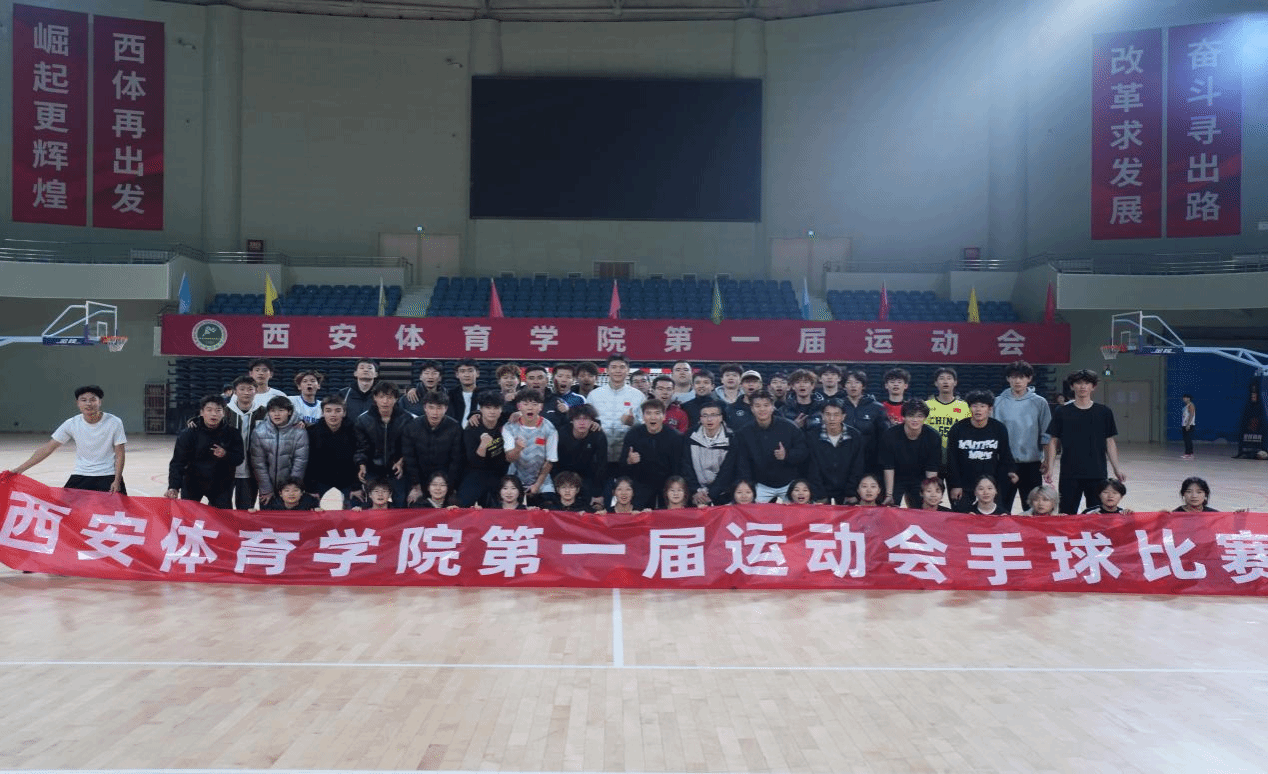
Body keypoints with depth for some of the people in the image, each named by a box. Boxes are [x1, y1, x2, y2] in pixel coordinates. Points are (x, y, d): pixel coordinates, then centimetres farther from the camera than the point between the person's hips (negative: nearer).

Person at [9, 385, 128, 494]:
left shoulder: (114, 422, -8)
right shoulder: (71, 424, -3)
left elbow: (120, 453, -5)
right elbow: (48, 448, 1)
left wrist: (116, 481, -14)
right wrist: (20, 469, -2)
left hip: (108, 476, -2)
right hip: (80, 477, 2)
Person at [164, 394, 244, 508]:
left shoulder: (231, 433, -9)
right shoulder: (189, 433, -14)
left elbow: (239, 458, -6)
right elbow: (178, 462, -17)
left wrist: (226, 455, -28)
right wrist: (174, 487, -28)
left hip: (221, 485, 1)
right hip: (193, 484, -1)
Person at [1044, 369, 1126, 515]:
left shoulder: (1104, 412, 5)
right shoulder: (1062, 413, 2)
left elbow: (1109, 442, 9)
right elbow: (1053, 441, 3)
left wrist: (1117, 468, 4)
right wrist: (1049, 468, -3)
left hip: (1097, 474, 1)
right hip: (1069, 474, -1)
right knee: (1067, 514, 0)